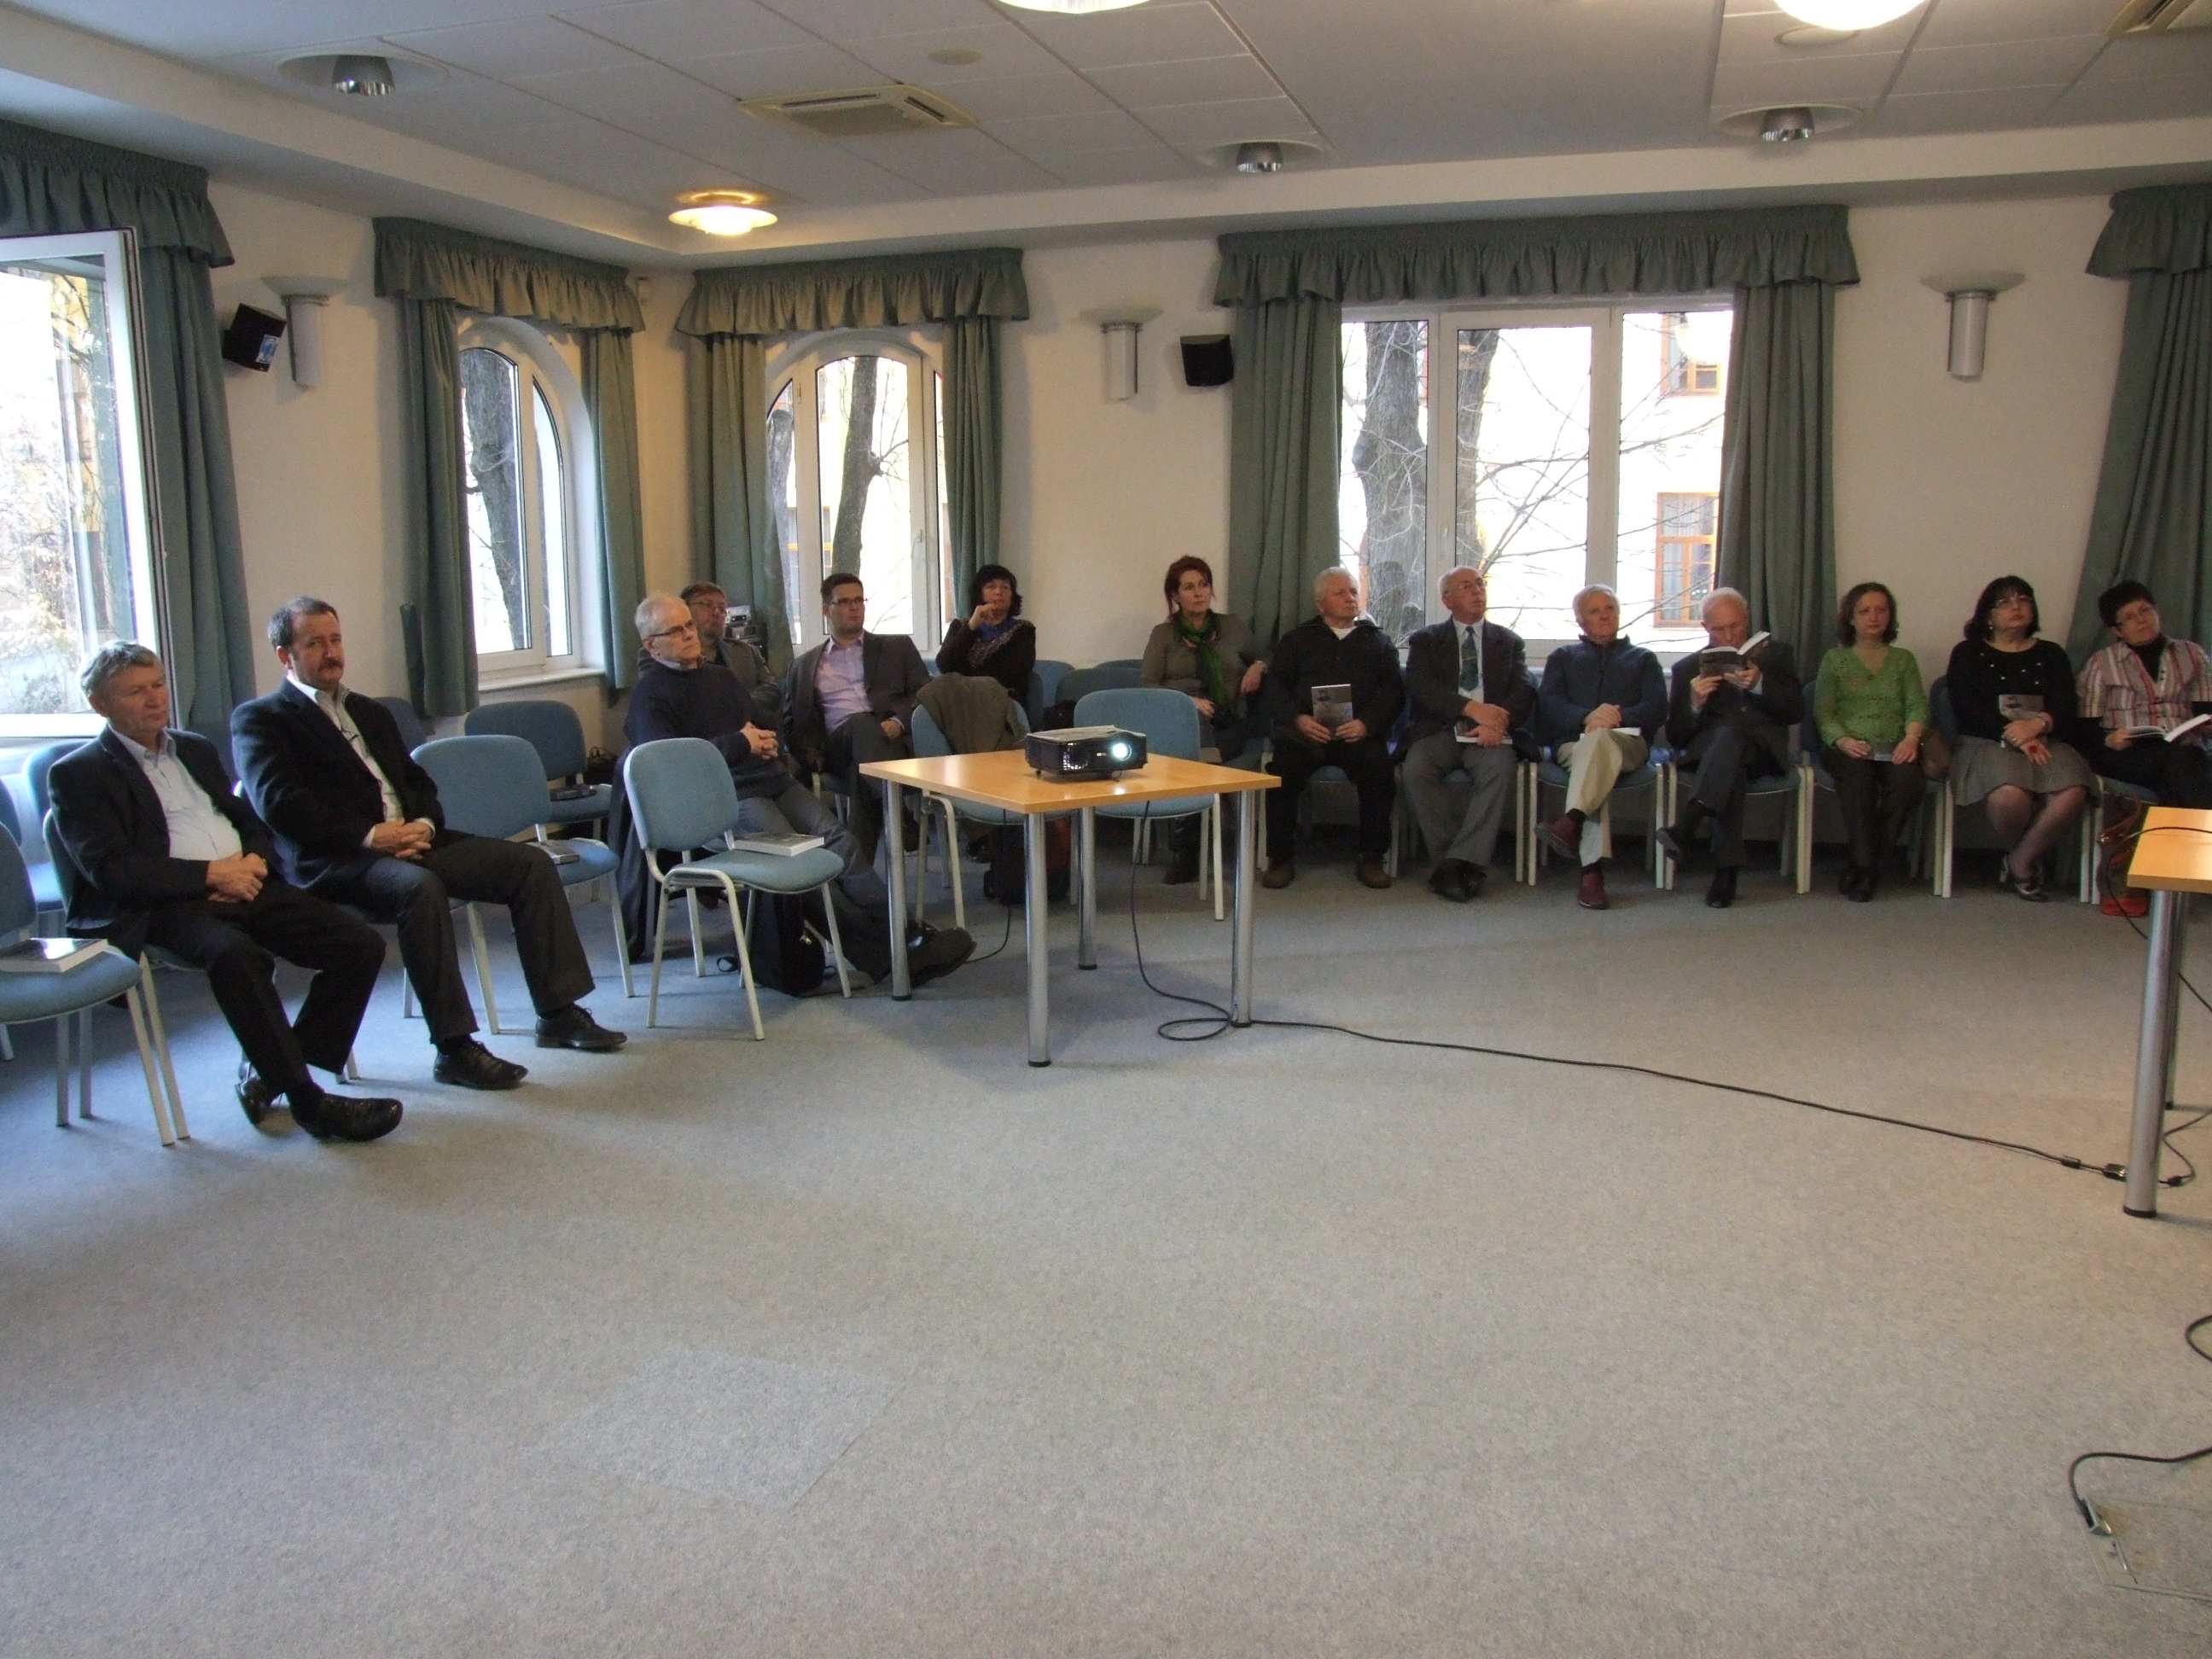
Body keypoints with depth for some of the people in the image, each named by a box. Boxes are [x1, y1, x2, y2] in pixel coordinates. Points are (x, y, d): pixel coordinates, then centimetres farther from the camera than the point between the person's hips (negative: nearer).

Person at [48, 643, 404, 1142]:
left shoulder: (196, 749, 24)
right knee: (233, 952, -39)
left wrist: (255, 861, 0)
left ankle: (269, 1069, 0)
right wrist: (212, 873, -15)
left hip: (243, 887, 6)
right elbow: (108, 868, -9)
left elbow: (251, 822, 24)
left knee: (361, 945, -12)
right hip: (167, 905, -6)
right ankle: (308, 1100, -31)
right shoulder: (77, 774, 3)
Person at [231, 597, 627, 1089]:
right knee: (420, 887, -37)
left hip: (411, 842, 7)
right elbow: (279, 804, -12)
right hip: (334, 860, -7)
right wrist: (370, 835, -19)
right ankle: (454, 1047, -32)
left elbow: (419, 783, 20)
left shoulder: (371, 712, 26)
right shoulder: (259, 719, 4)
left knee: (531, 864, -9)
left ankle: (558, 1012, -6)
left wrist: (424, 824, -3)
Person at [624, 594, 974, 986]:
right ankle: (877, 951, -26)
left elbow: (767, 729, 32)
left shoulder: (721, 676, 27)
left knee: (839, 840, -19)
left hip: (774, 779, 7)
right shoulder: (649, 695, 4)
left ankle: (905, 934, -27)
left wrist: (764, 743, 6)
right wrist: (741, 743, -6)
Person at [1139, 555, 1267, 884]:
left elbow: (1263, 658, 32)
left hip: (1230, 723, 1)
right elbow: (1145, 685, 4)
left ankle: (1184, 849, -28)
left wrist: (1258, 667, 6)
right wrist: (1188, 701, -13)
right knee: (1194, 722, -39)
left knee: (1196, 757, -35)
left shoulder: (1232, 627, 19)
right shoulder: (1163, 634, 14)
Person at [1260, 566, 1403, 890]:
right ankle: (1280, 860, -19)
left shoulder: (1378, 641, 24)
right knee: (1283, 768, -31)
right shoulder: (1297, 639, 24)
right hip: (1306, 730, 0)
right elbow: (1276, 685, 11)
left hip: (1359, 731, 0)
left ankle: (1372, 858, -16)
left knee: (1378, 768, -31)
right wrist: (1297, 719, -10)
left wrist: (1367, 723, -9)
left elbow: (1393, 691, 11)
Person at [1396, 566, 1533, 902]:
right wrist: (1471, 708, -16)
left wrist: (1498, 722, -15)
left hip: (1489, 735, 0)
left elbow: (1524, 694, 7)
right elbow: (1419, 689, -2)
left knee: (1500, 768, -34)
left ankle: (1459, 863, -35)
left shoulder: (1509, 642, 21)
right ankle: (1449, 861, -27)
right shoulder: (1426, 640, 16)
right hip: (1440, 732, 0)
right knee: (1416, 767, -33)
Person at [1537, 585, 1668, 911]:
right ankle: (1593, 869, -53)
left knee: (1598, 740, -39)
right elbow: (1548, 704, 10)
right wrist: (1587, 717, -11)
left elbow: (1657, 710, 12)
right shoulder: (1563, 657, 31)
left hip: (1627, 742, 0)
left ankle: (1571, 822, -61)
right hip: (1573, 743, 0)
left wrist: (1620, 716, -10)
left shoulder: (1643, 658, 30)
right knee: (1595, 763, -38)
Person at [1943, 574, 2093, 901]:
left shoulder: (2050, 655, 21)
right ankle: (2028, 861, -3)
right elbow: (1967, 708, -3)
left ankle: (2019, 862, -8)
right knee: (2009, 795, -36)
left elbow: (2067, 709, 6)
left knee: (2072, 794, -31)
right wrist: (2014, 734, -17)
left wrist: (2038, 724, -17)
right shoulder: (1968, 653, 13)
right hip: (1986, 742, -3)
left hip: (2044, 742, 3)